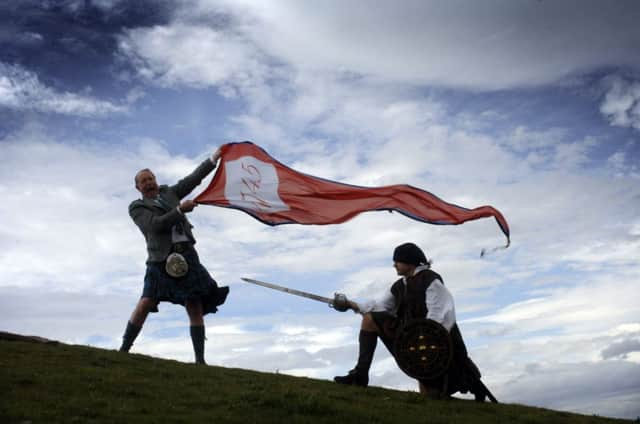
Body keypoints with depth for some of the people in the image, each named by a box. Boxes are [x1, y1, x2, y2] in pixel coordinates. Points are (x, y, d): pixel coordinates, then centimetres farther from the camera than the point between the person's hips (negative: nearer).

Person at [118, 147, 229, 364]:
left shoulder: (168, 192, 20)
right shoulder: (137, 208, 7)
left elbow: (193, 179, 19)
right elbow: (155, 225, -10)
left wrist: (214, 158, 14)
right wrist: (180, 210, -12)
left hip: (187, 255, 3)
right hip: (161, 259, -3)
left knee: (195, 307, -3)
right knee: (145, 304, -12)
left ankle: (200, 359, -1)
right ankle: (124, 350, 1)